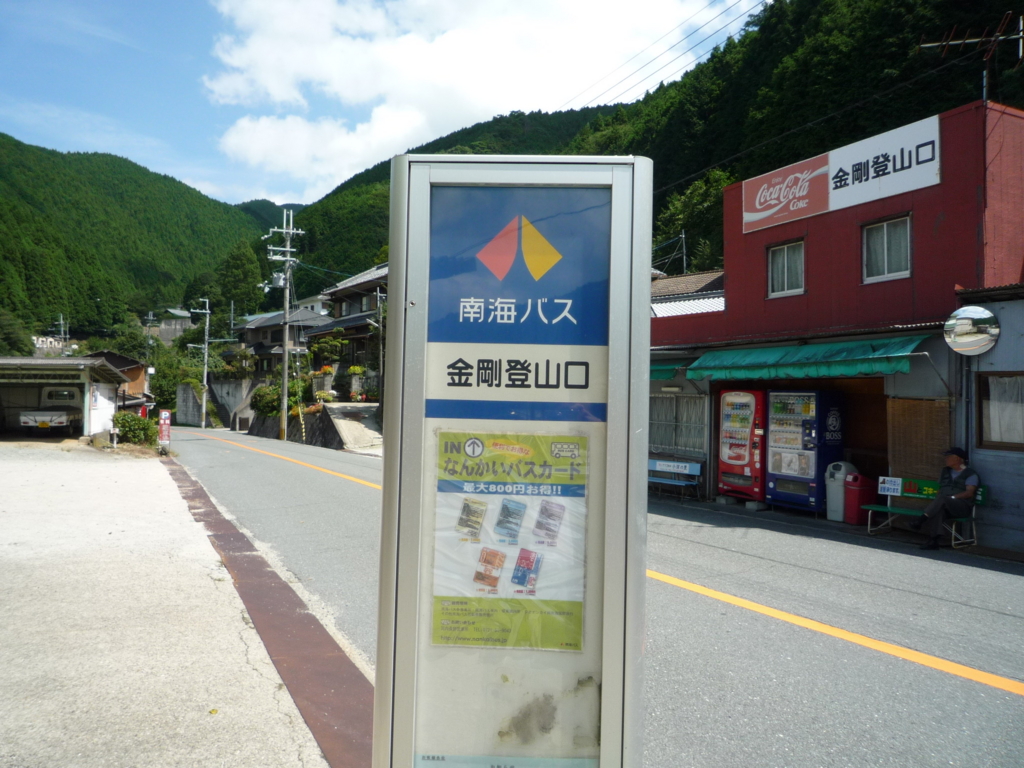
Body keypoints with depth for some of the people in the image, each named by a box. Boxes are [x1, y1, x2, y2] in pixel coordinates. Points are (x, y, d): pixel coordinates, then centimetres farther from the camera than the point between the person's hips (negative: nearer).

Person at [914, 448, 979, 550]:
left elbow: (969, 493, -8)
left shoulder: (970, 474, 5)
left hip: (962, 506, -4)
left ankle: (921, 521, -41)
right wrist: (937, 500, 3)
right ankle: (933, 540, -44)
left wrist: (952, 497, -19)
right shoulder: (945, 471, 24)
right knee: (937, 510, -33)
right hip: (944, 505, 4)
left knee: (942, 498, -36)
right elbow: (940, 488, 25)